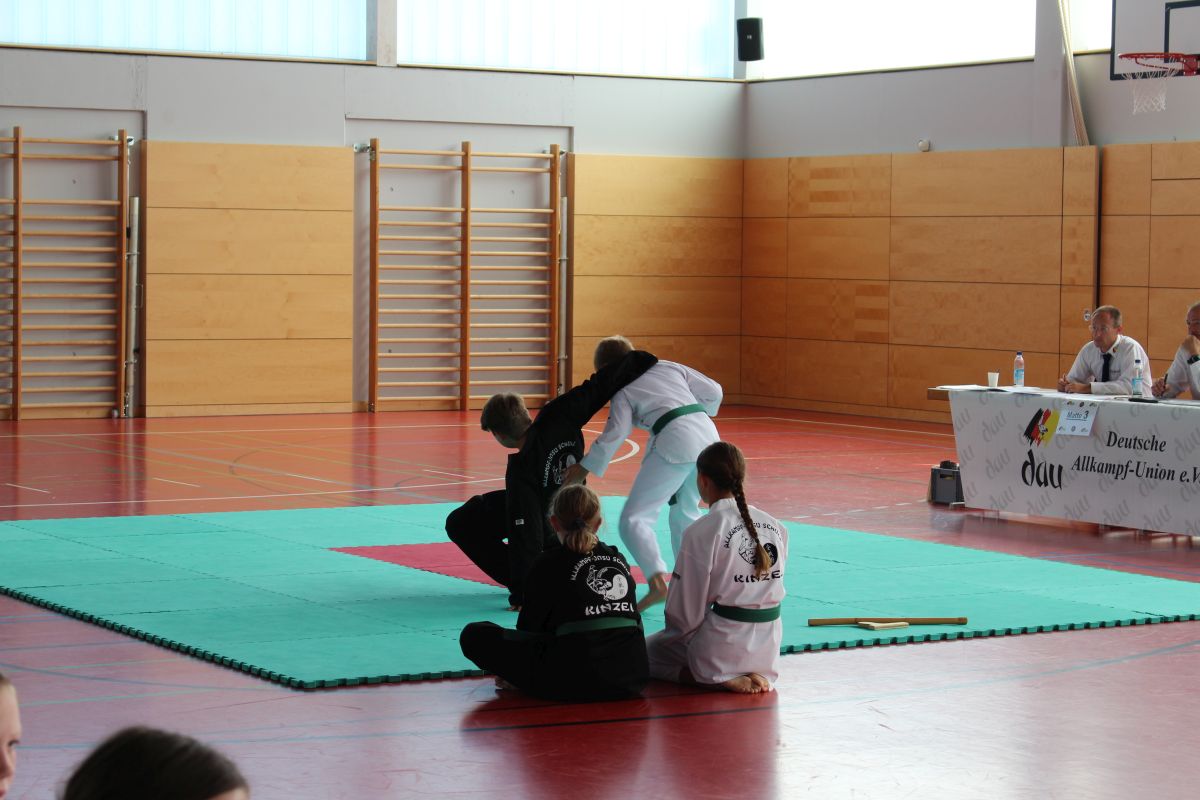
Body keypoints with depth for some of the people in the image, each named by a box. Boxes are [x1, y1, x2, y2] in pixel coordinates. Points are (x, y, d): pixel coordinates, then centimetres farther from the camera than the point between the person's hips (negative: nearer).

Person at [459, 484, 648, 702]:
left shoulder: (550, 563, 5)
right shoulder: (618, 560, 19)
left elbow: (530, 625, 11)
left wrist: (513, 671, 31)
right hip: (632, 678, 4)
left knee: (474, 635, 6)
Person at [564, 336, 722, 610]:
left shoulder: (622, 391, 9)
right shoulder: (668, 367, 23)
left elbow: (614, 435, -1)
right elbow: (713, 391, 19)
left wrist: (584, 468, 6)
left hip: (676, 442, -7)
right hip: (708, 433, 7)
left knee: (634, 519, -6)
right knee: (685, 512, 28)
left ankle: (657, 582, -24)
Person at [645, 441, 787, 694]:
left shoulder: (702, 533, -16)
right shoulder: (776, 528, 1)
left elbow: (685, 612, -12)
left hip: (722, 645, -8)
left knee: (644, 652, 16)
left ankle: (722, 678, -3)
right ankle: (757, 675, 13)